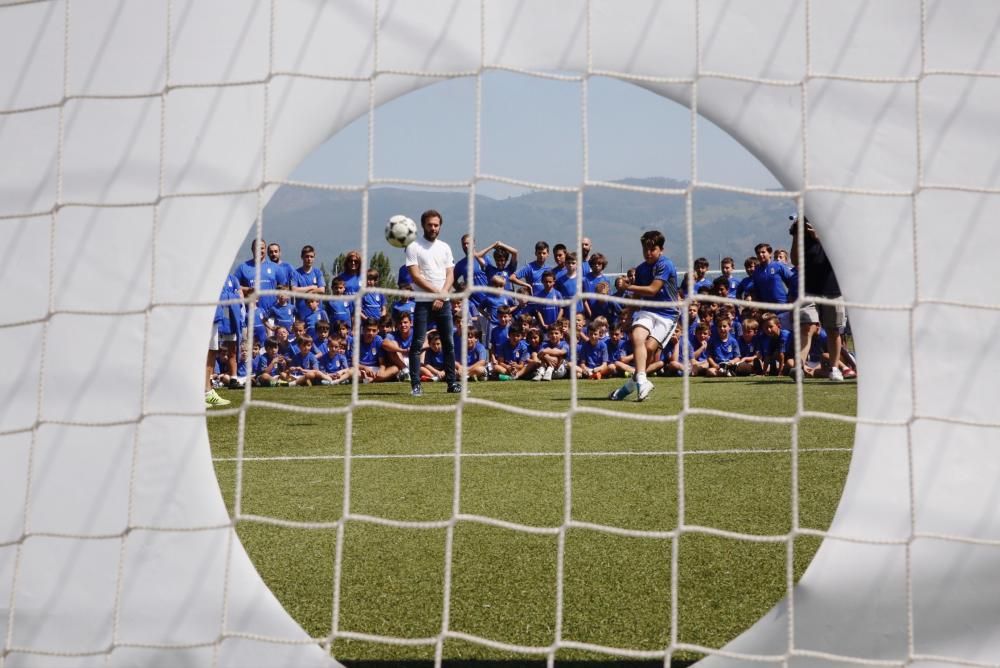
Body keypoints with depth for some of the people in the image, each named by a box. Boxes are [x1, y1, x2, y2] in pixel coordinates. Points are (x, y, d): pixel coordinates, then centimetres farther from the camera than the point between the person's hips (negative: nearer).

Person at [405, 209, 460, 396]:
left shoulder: (445, 248, 13)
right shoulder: (414, 247, -1)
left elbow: (450, 275, 7)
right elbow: (415, 276, -9)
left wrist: (442, 295, -9)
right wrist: (436, 292, -12)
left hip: (443, 302, 4)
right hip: (423, 302, -4)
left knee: (449, 343, 5)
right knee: (418, 343, -6)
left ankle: (452, 382, 12)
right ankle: (415, 385, -4)